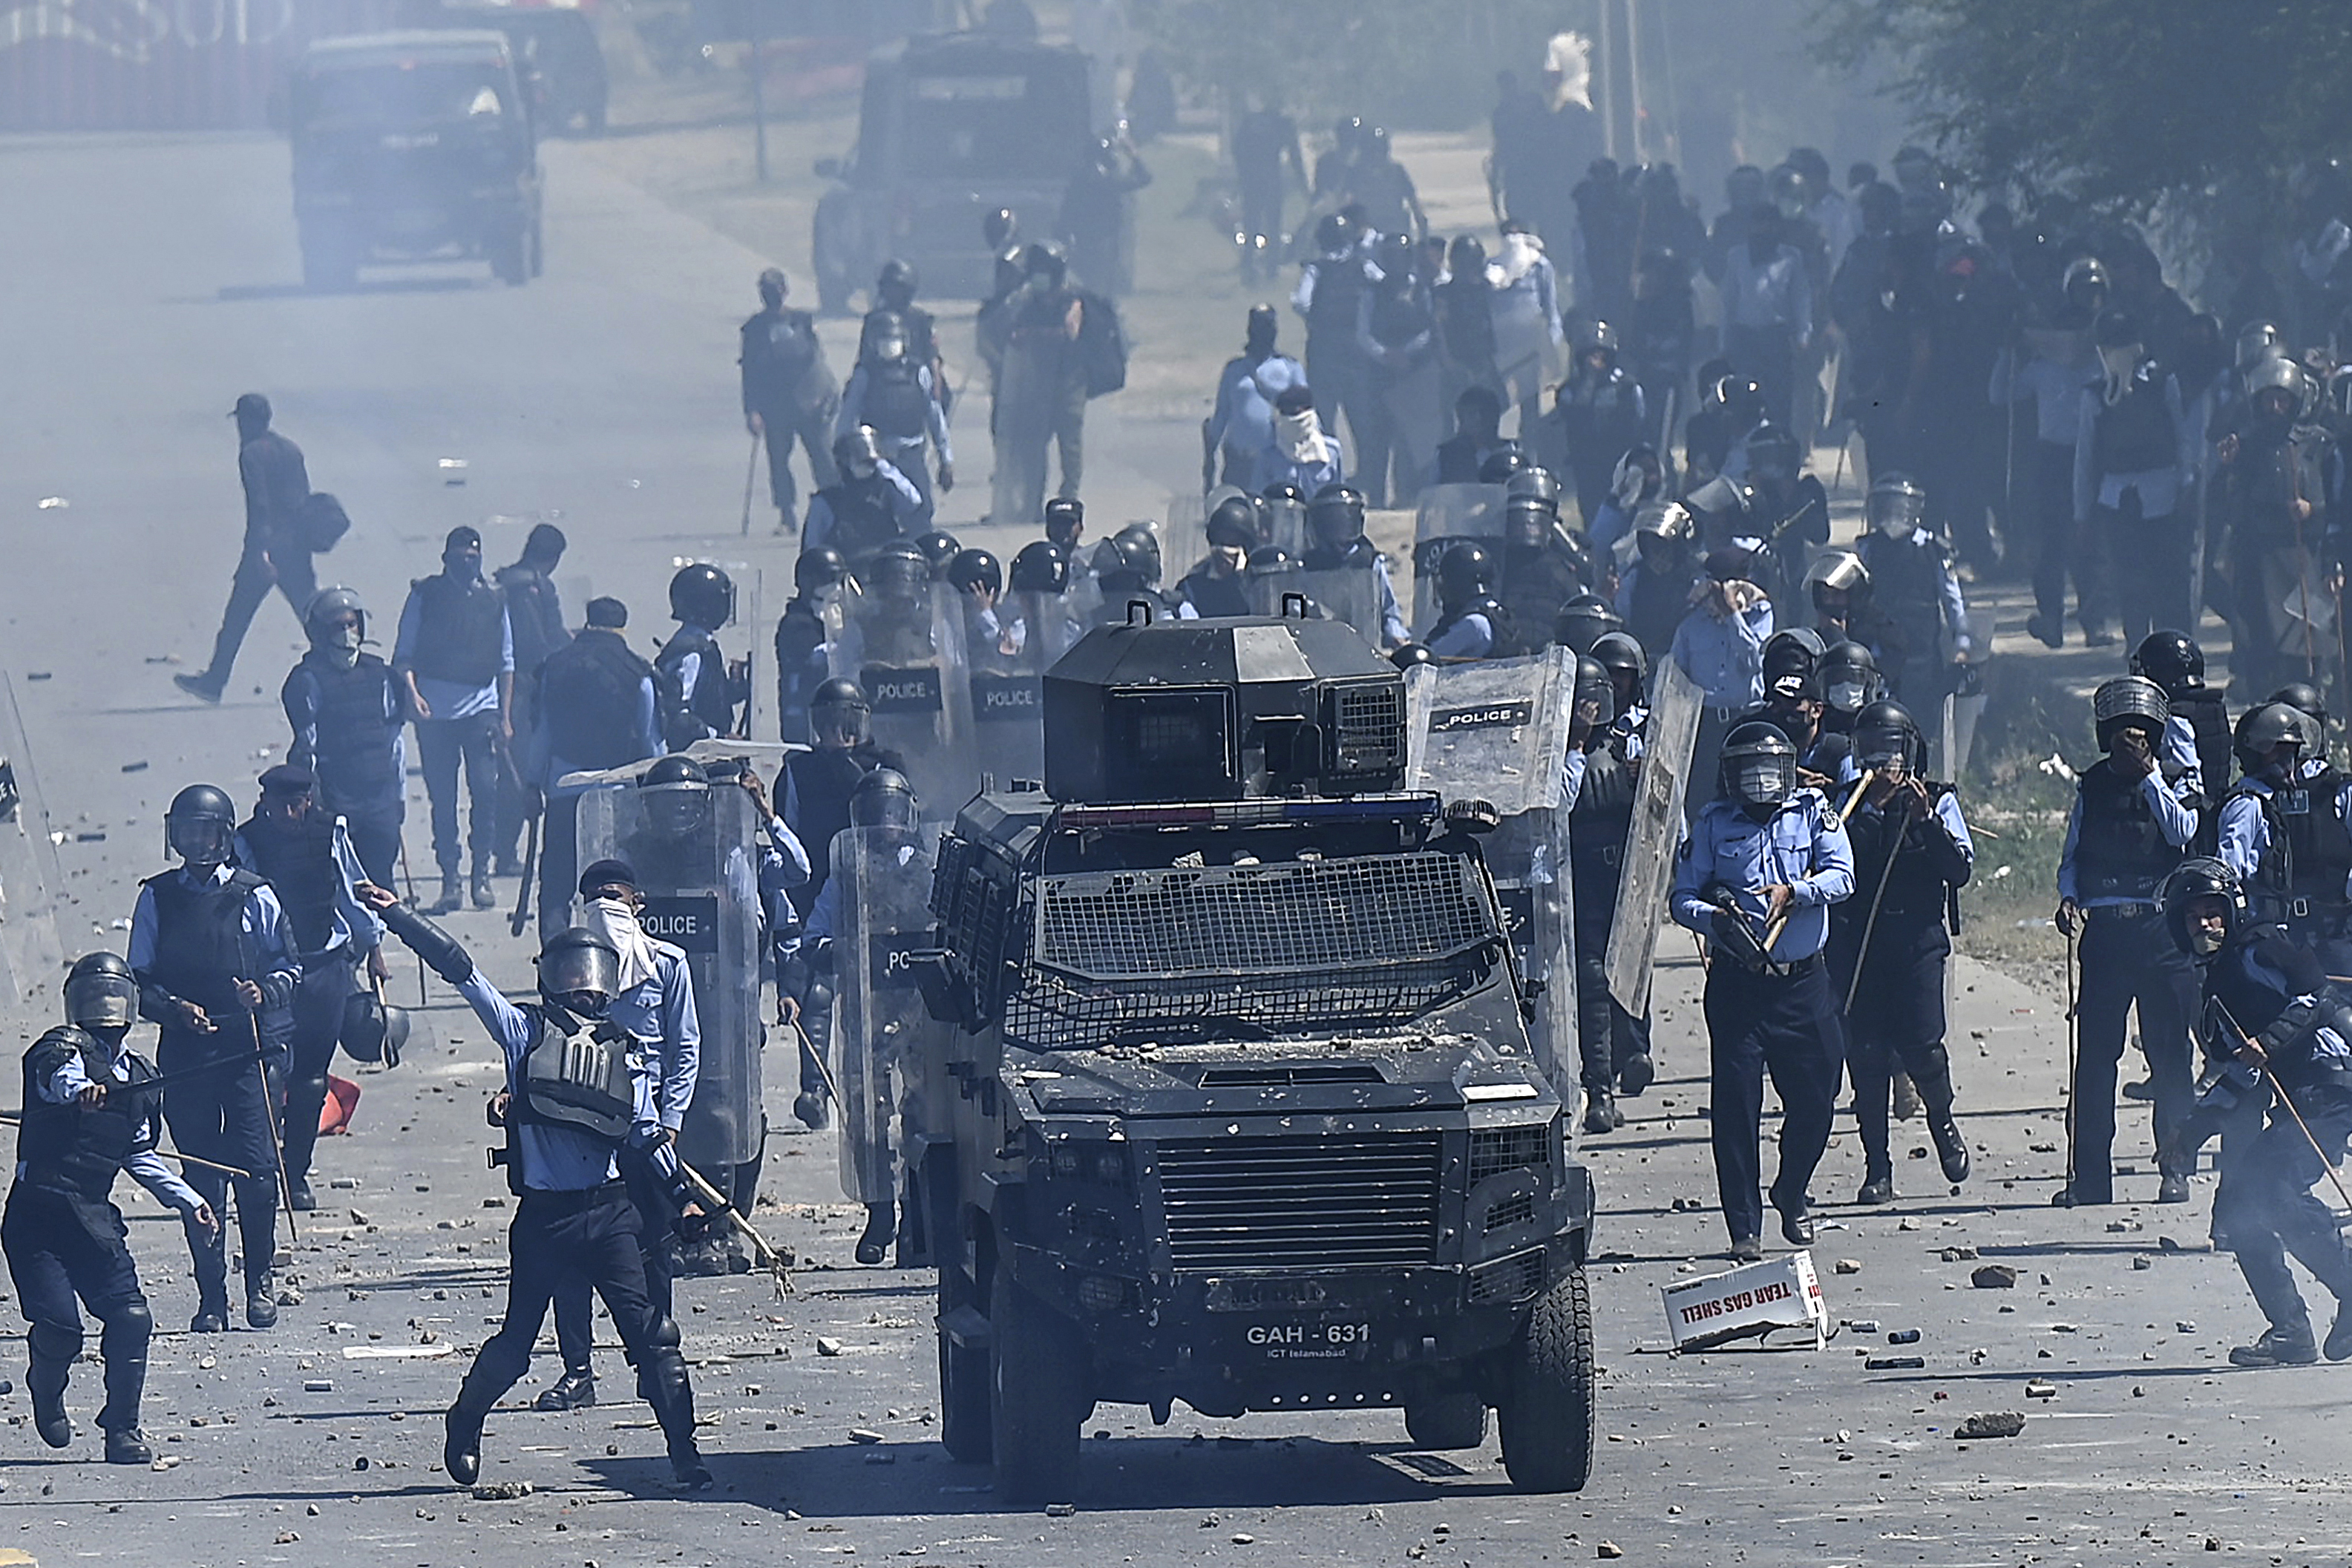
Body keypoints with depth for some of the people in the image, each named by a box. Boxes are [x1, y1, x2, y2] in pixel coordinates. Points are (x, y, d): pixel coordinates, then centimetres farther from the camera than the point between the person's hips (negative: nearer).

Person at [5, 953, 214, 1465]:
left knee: (131, 1316, -12)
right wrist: (79, 1090, -54)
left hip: (93, 1216, 5)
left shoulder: (137, 1075, 17)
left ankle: (122, 1428, 1)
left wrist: (187, 1200, 23)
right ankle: (46, 1391, 19)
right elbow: (59, 1077, -31)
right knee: (59, 1324, -15)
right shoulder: (64, 1049, -5)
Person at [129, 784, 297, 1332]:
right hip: (185, 1053, 1)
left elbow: (289, 969, 9)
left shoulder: (255, 897, 6)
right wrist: (175, 1008, -11)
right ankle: (211, 1297, 5)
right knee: (201, 1177, -1)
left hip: (248, 1047, -1)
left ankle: (260, 1283, 9)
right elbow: (138, 982, 8)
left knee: (257, 1170, -8)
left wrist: (265, 992, -12)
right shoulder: (157, 898, 9)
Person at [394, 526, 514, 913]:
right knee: (442, 798, 0)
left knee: (485, 790, -8)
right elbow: (404, 654, 5)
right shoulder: (424, 596, 6)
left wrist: (506, 717, 10)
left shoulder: (493, 601, 11)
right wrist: (412, 692, -12)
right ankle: (449, 879, 5)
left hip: (482, 709, 1)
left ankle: (481, 875, 2)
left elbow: (506, 663, 15)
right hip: (435, 711, -1)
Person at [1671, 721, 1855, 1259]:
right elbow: (1683, 899, 2)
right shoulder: (1713, 824, 5)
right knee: (1736, 1103, -4)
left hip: (1803, 978, 1)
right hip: (1736, 981, -1)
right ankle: (1744, 1228, 3)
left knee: (1815, 1095, 5)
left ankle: (1791, 1194, 32)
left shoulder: (1813, 813, 6)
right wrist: (1715, 918, -19)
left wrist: (1792, 893, -23)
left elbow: (1842, 876, -6)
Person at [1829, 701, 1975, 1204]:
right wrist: (1870, 808, -8)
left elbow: (1961, 869, -1)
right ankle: (1877, 1167, 3)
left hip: (1919, 940, -2)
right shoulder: (1849, 804, 12)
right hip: (1856, 941, 2)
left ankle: (1943, 1123, 19)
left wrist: (1927, 822, -12)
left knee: (1920, 1044, -13)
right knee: (1864, 1050, -3)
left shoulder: (1937, 801, 8)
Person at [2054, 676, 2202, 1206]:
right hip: (2105, 925, 2)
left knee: (2169, 1053, -2)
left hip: (2162, 928, -2)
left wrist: (2150, 775, -12)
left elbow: (2182, 832, -12)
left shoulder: (2176, 780, 6)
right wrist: (2069, 897, -2)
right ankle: (2089, 1176, 1)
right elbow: (2072, 854, 16)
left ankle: (2174, 1170, 5)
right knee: (2094, 1054, -2)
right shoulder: (2092, 784, 13)